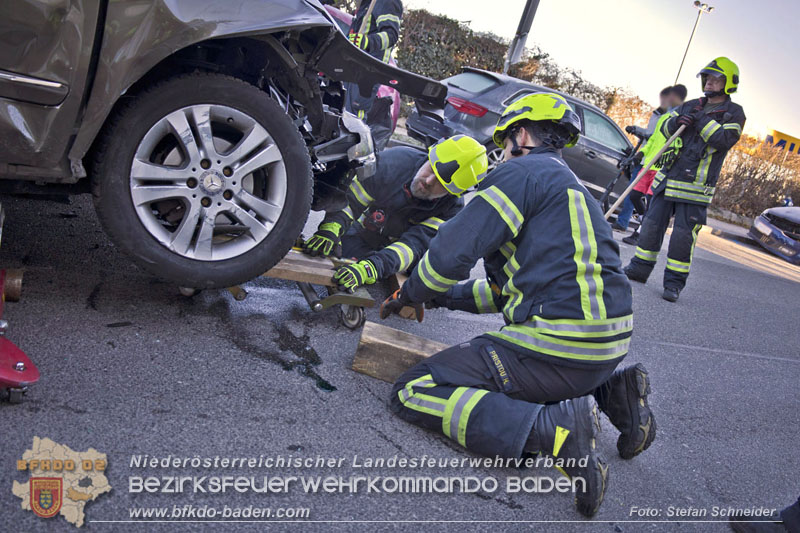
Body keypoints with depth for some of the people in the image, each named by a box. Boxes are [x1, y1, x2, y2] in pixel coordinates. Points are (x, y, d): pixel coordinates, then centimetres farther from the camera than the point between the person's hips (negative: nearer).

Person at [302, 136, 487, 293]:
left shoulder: (451, 208, -29)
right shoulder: (394, 161, -30)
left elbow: (415, 244, -40)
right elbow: (350, 198, -24)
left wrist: (369, 268, -56)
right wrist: (330, 229, -44)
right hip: (365, 234, -2)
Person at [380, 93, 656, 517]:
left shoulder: (523, 172, -5)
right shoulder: (570, 186, 25)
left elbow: (452, 254, -10)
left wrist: (408, 295, 9)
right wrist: (444, 297, 27)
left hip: (559, 346, -10)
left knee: (412, 394, -6)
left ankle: (550, 430, -20)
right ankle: (609, 391, 16)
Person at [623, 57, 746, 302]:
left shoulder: (734, 113, 1)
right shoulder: (691, 105, 15)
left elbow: (726, 139, -15)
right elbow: (665, 129, 11)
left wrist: (701, 121, -15)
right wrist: (675, 122, -10)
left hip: (695, 187, -5)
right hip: (668, 178, 5)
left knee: (683, 233, -6)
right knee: (653, 222, 7)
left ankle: (674, 282, 4)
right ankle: (640, 268, 19)